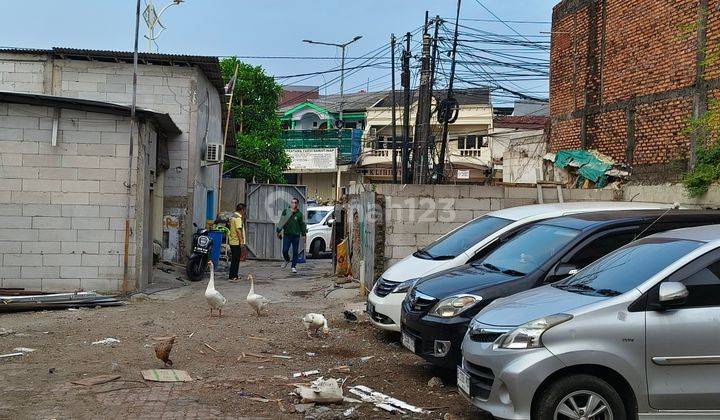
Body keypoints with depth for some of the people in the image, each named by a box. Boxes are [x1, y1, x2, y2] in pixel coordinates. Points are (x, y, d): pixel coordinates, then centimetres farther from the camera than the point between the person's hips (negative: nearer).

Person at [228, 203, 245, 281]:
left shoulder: (233, 216, 16)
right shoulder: (238, 218, -15)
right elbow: (238, 230, -20)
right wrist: (241, 241, -20)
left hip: (232, 242, 10)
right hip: (237, 242, -10)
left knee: (235, 259, 14)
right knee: (235, 259, -7)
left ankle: (234, 276, 18)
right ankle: (232, 276, -6)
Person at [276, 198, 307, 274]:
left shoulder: (299, 214, 4)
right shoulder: (285, 211, 3)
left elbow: (302, 224, 9)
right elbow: (281, 222, 7)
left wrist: (304, 234, 5)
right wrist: (279, 231, 3)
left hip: (296, 235, 0)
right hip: (287, 234, 0)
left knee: (295, 252, 2)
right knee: (285, 250, -1)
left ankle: (293, 266, 13)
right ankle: (287, 260, 30)